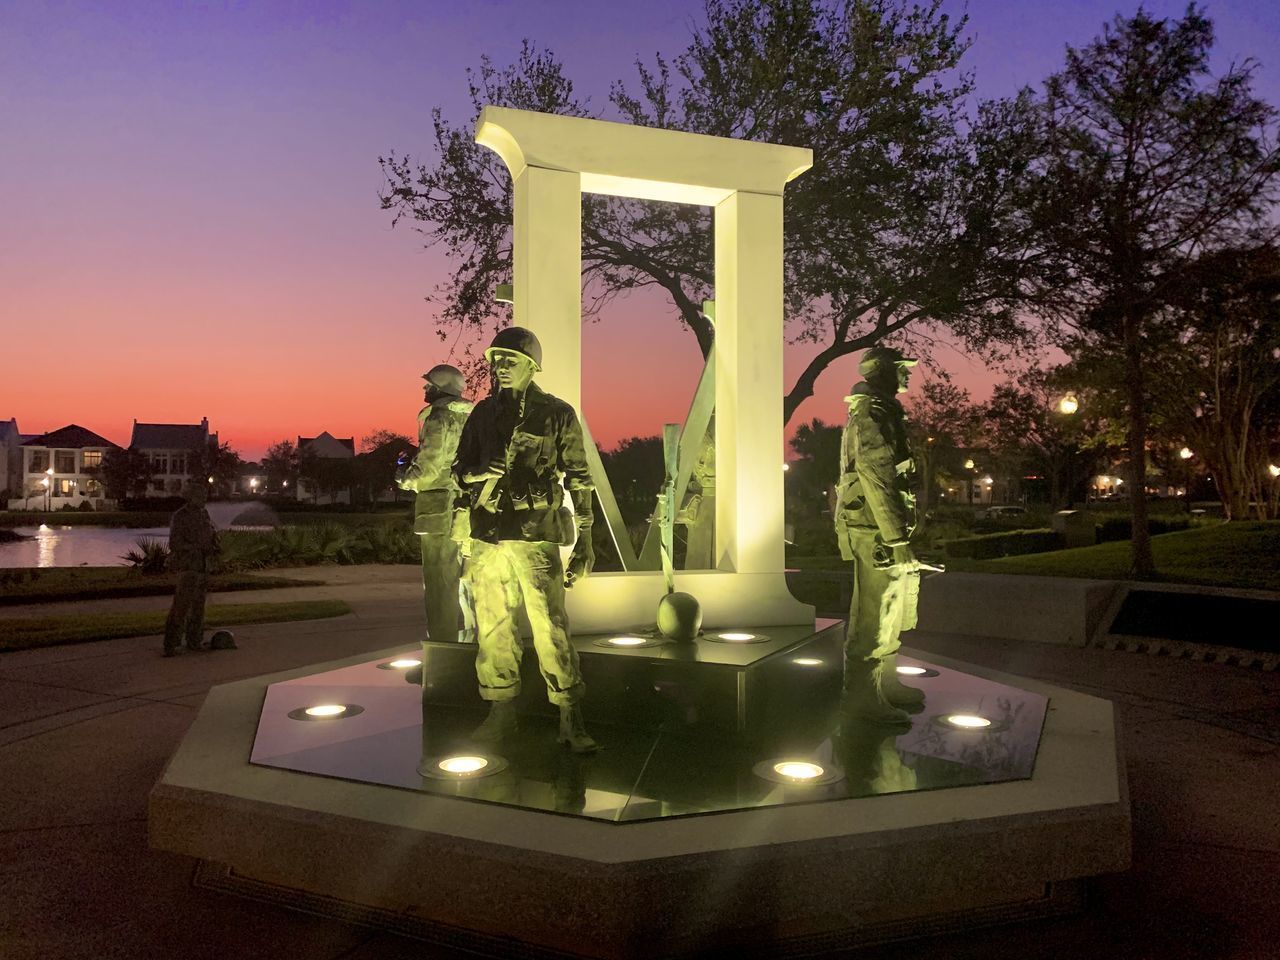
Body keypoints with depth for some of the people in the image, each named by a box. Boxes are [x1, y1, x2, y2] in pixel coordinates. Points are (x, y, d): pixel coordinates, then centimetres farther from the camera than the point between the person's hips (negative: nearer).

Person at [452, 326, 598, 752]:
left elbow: (579, 479, 2)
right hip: (487, 537, 5)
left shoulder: (557, 414, 1)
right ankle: (501, 713, 22)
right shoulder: (484, 412, 13)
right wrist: (480, 473, -6)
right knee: (493, 629, 9)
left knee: (551, 630, -7)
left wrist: (584, 540, -2)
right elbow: (460, 468, 18)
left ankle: (571, 721, 3)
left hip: (536, 537, -4)